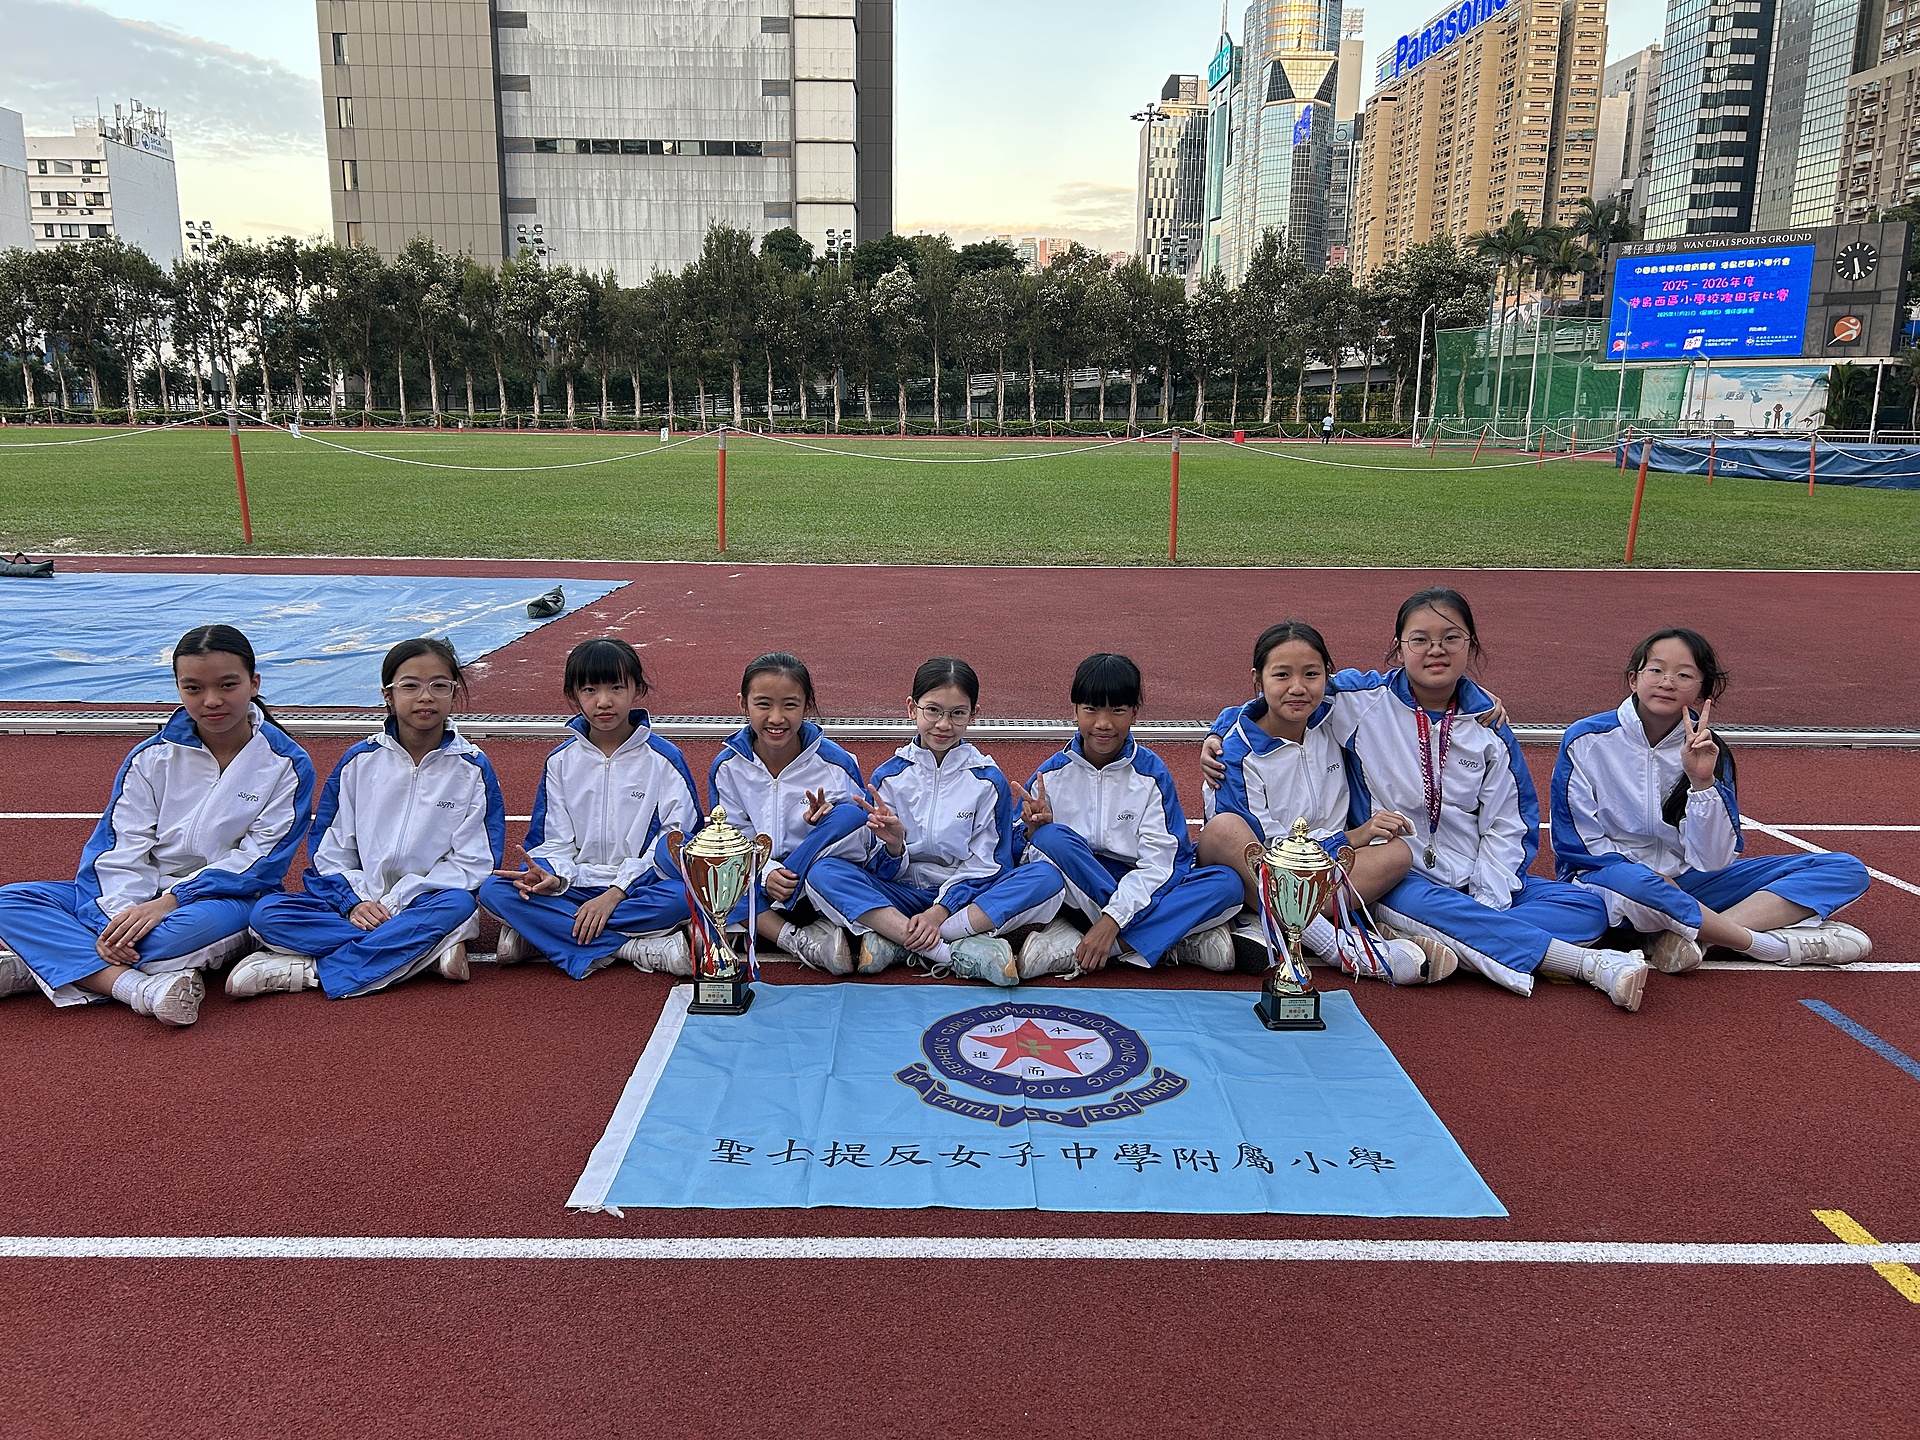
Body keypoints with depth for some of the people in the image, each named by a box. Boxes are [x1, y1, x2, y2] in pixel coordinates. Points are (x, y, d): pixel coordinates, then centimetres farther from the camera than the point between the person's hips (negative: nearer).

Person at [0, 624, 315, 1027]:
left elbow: (262, 862, -10)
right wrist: (118, 915, -22)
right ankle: (141, 988, -37)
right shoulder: (152, 756, 6)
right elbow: (122, 849, -2)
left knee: (211, 919, -40)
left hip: (223, 900, -4)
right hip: (139, 896, 4)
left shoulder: (287, 764, -4)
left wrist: (168, 901, -20)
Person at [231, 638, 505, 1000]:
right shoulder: (360, 761, 5)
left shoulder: (472, 767, -1)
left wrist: (397, 901, -15)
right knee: (266, 914, -20)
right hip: (358, 898, 3)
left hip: (426, 903, -3)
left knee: (457, 905, -36)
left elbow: (473, 864, -6)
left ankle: (311, 971, -29)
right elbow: (330, 850, 6)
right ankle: (431, 947, -27)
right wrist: (354, 900, -13)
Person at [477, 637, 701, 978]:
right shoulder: (561, 761, 8)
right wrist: (555, 877, -17)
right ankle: (638, 948, -27)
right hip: (576, 884, 3)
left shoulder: (664, 758, -1)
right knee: (493, 890, -22)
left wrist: (616, 892, -17)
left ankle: (535, 933, -24)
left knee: (684, 897, -35)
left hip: (639, 885, -3)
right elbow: (556, 840, 8)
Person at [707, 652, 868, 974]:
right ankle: (796, 939, -32)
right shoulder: (727, 766, -1)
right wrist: (766, 872, -19)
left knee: (849, 816, -29)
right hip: (757, 880, 2)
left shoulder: (836, 762, -6)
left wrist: (830, 821, -26)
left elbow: (863, 835, -4)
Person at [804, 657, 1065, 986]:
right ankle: (958, 950, -32)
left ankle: (894, 939, -29)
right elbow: (882, 871, 0)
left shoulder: (989, 780, -1)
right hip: (902, 894, 1)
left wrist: (941, 911, -19)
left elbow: (985, 865, -4)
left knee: (1047, 881, -29)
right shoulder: (889, 777, 1)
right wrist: (893, 846, -24)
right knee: (822, 872, -25)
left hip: (965, 896, 0)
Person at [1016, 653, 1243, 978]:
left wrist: (1112, 919, -26)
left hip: (1137, 892, 1)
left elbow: (1157, 865, -12)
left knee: (1227, 883, -24)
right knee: (1052, 838, -30)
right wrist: (1036, 833, -23)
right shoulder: (1052, 775, 0)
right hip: (1075, 890, 0)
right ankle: (1177, 940, -26)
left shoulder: (1152, 774, -3)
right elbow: (1029, 859, 0)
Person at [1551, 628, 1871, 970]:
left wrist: (1702, 781, -21)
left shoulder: (1706, 751, -1)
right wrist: (1652, 880, -17)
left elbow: (1712, 861, -9)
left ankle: (1695, 935, -27)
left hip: (1686, 882, 5)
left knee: (1845, 870, -7)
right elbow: (1577, 844, -8)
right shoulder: (1586, 741, -9)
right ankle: (1774, 943, -23)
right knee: (1627, 880, -42)